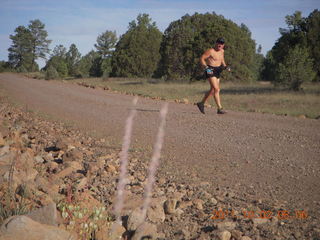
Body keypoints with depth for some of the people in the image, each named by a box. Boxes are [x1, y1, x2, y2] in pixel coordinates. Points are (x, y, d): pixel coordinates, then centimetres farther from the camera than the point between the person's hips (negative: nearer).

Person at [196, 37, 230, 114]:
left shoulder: (222, 51, 10)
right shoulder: (210, 51, -14)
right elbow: (201, 59, -13)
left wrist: (226, 67, 7)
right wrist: (206, 67, -24)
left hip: (217, 72, 9)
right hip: (210, 71, -9)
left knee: (213, 90, 14)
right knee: (216, 89, -16)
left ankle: (201, 103, 30)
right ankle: (219, 109, -16)